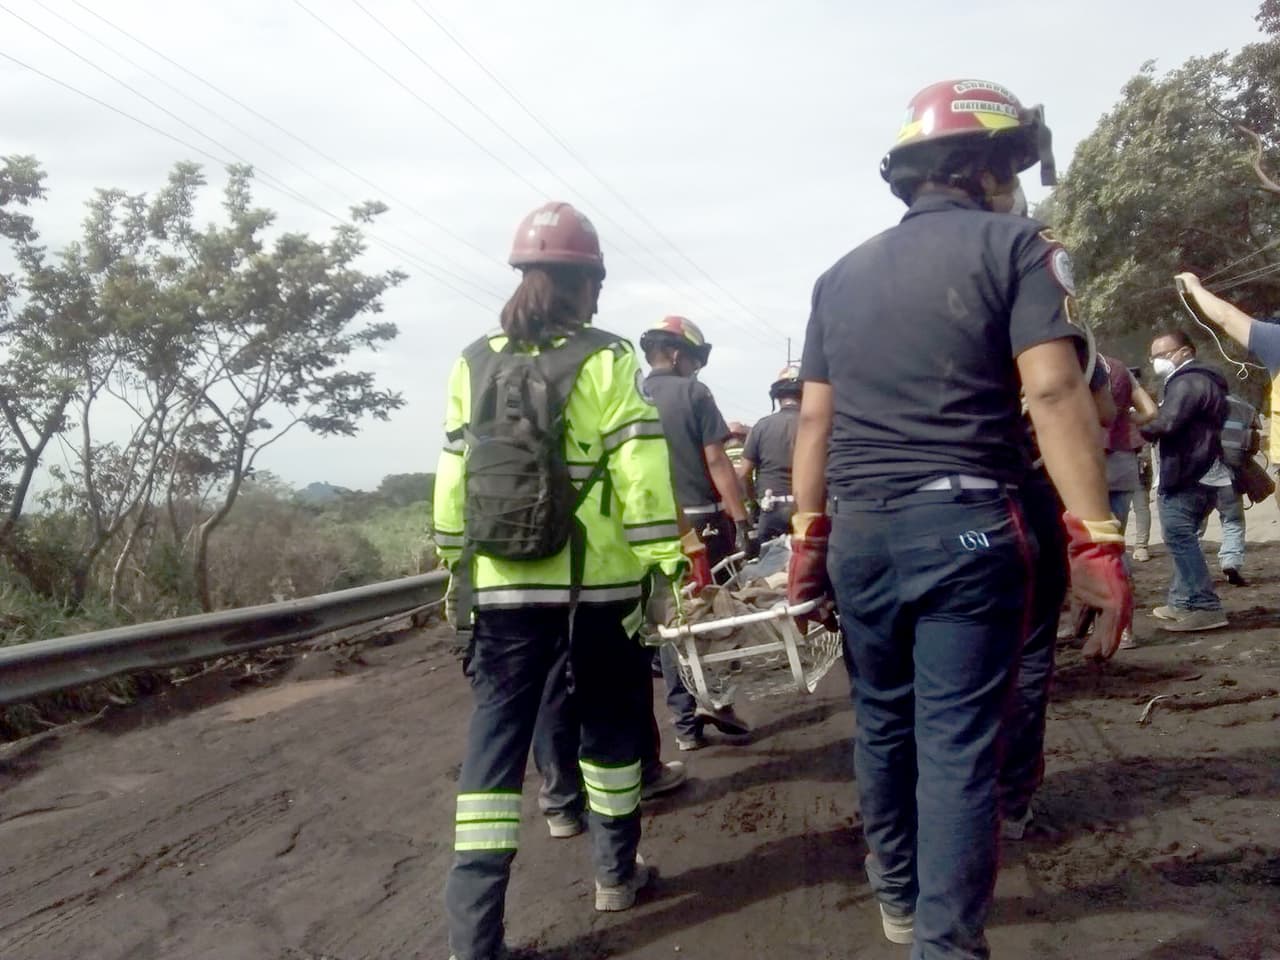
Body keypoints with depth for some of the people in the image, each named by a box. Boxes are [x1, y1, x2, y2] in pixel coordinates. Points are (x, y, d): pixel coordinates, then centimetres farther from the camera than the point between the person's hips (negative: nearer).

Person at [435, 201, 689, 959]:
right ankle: (616, 872, 32)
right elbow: (642, 471, -11)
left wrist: (458, 568, 14)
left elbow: (454, 474, 7)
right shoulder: (607, 359, -5)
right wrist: (665, 564, -8)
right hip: (600, 581, -2)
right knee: (610, 722, 17)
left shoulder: (474, 364, 6)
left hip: (504, 584, 3)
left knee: (496, 737, 3)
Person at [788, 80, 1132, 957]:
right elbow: (1054, 391, -12)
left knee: (884, 723, 18)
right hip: (966, 528, -5)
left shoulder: (841, 276, 15)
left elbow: (815, 420, 11)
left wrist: (808, 538, 15)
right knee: (959, 746, -1)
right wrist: (1097, 541, -13)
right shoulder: (1016, 245, 0)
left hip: (860, 531, 5)